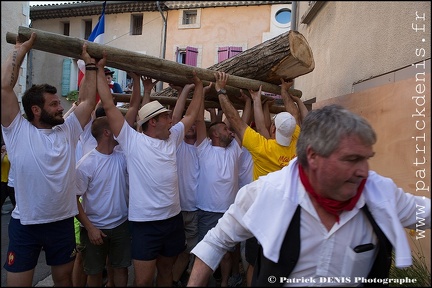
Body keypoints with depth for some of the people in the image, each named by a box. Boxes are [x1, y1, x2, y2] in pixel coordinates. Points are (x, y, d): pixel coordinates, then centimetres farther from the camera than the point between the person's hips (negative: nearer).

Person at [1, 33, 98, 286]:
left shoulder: (67, 131, 2)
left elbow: (88, 100, 4)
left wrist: (90, 64, 6)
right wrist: (21, 50, -7)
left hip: (63, 222, 3)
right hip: (26, 225, -3)